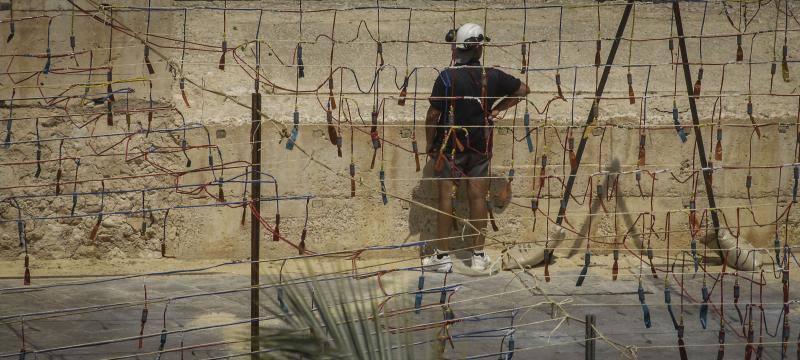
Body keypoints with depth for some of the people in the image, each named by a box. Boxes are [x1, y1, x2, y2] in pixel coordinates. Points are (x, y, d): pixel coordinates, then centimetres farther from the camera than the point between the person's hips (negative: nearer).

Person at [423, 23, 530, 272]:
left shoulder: (447, 77, -14)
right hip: (480, 146, 3)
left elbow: (433, 115, -12)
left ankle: (442, 255, 8)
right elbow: (523, 90, 11)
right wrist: (497, 109, 14)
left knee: (446, 197, 4)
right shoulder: (491, 76, -3)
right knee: (478, 197, 8)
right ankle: (478, 256, 13)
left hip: (450, 146, -3)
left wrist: (430, 145, 1)